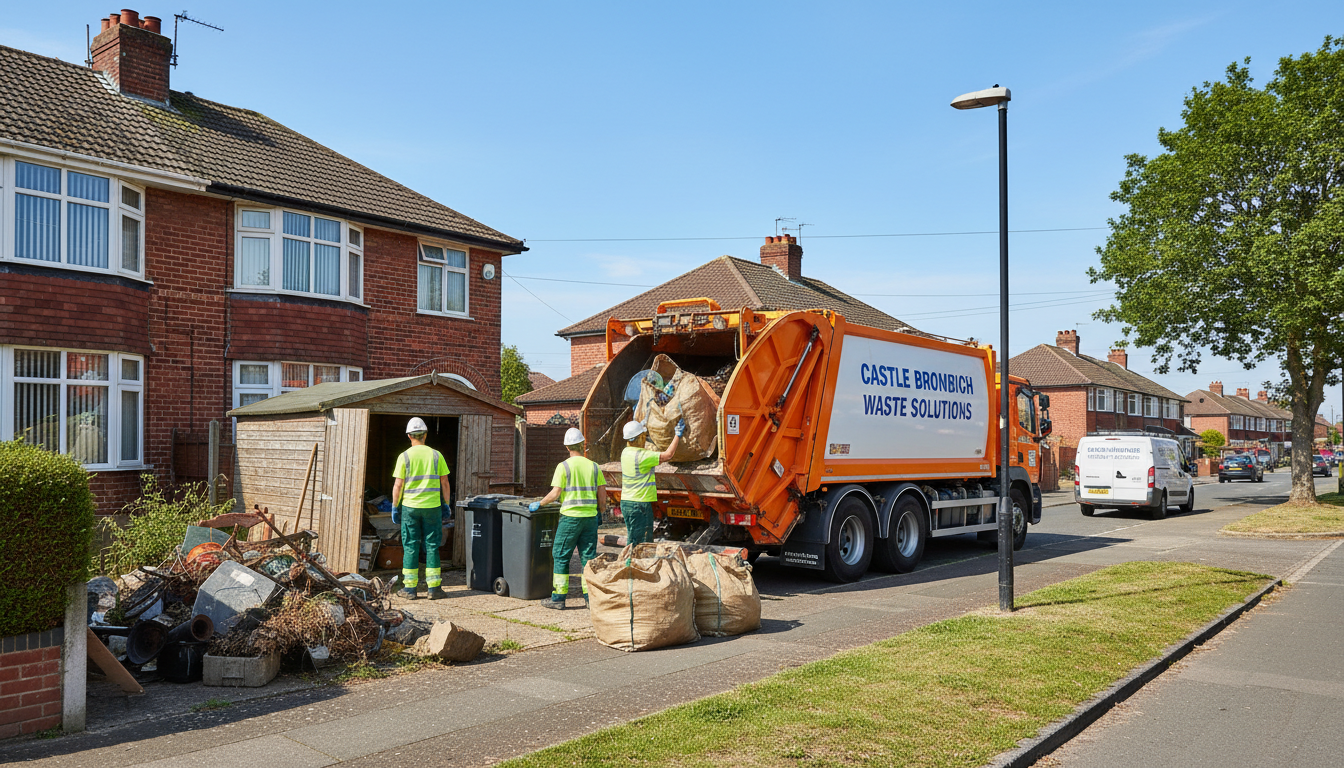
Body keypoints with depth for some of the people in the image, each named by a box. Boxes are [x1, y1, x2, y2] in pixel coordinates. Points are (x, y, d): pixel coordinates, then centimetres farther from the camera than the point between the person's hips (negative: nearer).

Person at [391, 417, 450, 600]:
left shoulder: (404, 456, -4)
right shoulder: (436, 455, 1)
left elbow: (398, 485, -5)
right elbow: (444, 483, 3)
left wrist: (395, 507, 5)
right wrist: (446, 504, 13)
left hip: (410, 507, -1)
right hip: (432, 507, 1)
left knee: (410, 547, 5)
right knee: (432, 547, 7)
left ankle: (410, 589, 8)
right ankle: (434, 588, 7)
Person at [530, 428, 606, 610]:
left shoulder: (564, 466, -6)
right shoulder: (593, 466, 7)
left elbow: (555, 493, -11)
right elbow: (602, 493, 7)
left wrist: (538, 504, 4)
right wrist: (601, 512, 22)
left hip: (570, 517, -4)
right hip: (590, 517, 4)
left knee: (560, 556, 5)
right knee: (588, 556, 9)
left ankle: (558, 598, 5)